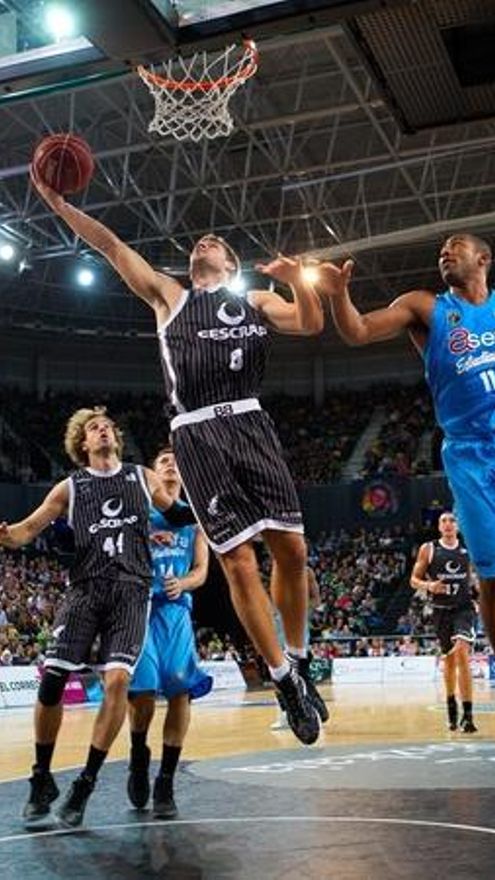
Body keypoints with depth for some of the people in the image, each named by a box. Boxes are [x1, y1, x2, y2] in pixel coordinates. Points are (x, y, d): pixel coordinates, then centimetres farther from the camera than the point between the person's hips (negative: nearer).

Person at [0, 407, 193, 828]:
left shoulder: (143, 478, 14)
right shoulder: (70, 488, 11)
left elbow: (179, 514, 29)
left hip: (131, 590, 0)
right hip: (85, 588, 0)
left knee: (117, 679, -17)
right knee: (52, 678, -9)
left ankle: (86, 783, -2)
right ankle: (42, 779, 12)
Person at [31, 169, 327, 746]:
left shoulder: (255, 303, 21)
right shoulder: (168, 296, 17)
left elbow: (312, 324, 10)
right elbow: (112, 247, 10)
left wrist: (297, 279, -7)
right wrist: (57, 202, 3)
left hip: (249, 422, 2)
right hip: (196, 433, -2)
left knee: (291, 549, -2)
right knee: (238, 561, -7)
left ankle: (298, 661, 20)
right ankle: (283, 680, 5)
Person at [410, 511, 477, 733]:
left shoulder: (468, 549, 4)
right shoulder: (428, 549, 0)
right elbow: (414, 580, 1)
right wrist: (429, 586, -18)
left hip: (463, 608, -1)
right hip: (441, 610, 1)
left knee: (462, 655, -18)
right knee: (449, 659, 12)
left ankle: (467, 713, -18)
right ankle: (451, 703, 34)